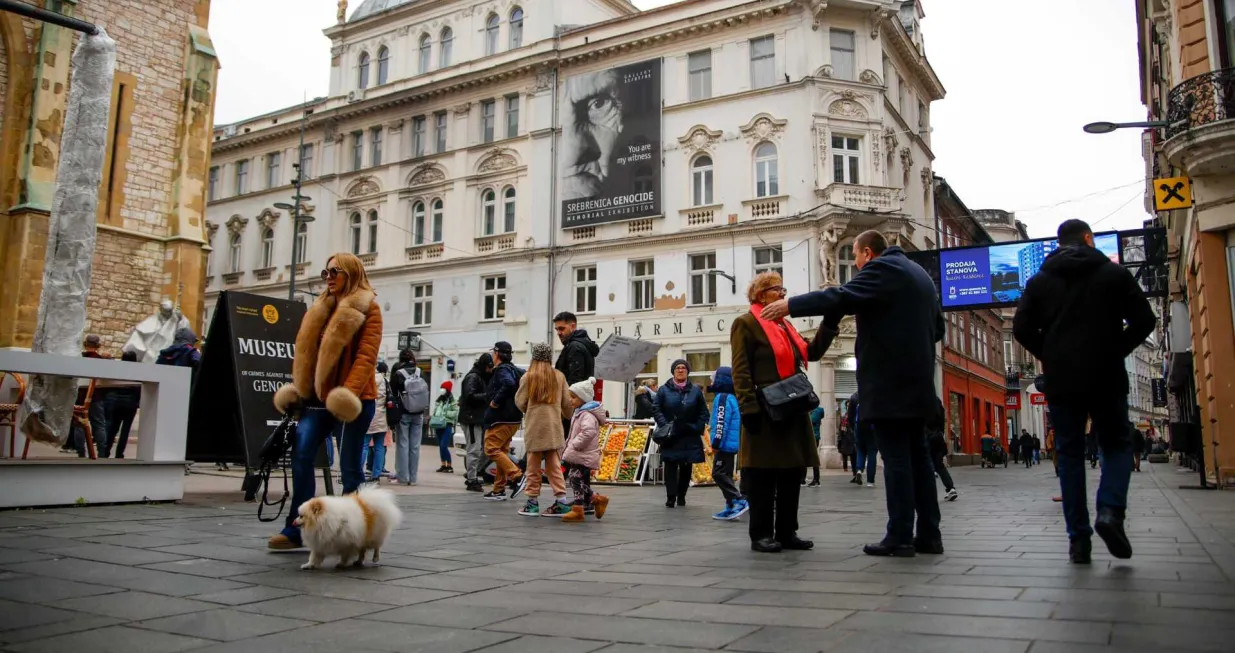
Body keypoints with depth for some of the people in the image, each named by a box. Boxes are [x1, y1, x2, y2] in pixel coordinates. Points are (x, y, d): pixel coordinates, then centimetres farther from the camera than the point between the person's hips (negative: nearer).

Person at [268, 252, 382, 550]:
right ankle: (294, 529, 2)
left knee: (349, 465, 0)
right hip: (319, 395, 6)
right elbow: (307, 351, 20)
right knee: (301, 455, -4)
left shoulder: (368, 308, -3)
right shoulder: (323, 308, 19)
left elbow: (367, 355, -14)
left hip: (352, 398, -6)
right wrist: (298, 387, 12)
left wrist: (349, 391, -24)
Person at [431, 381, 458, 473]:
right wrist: (432, 418, 4)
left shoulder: (452, 401, -6)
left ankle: (450, 466, -5)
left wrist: (445, 413, -17)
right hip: (438, 426, 7)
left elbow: (456, 413, -13)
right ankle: (443, 465, 19)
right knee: (440, 446, 10)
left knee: (444, 446, -14)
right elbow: (434, 411, 20)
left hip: (447, 426, -7)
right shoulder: (438, 400, 15)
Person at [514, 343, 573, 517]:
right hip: (554, 426, 2)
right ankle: (561, 501, 4)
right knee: (554, 465, 7)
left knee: (533, 466, 7)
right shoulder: (559, 376, 3)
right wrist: (570, 417, 25)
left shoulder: (528, 377, -4)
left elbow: (520, 402, -3)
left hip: (534, 426, -2)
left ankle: (533, 502, 12)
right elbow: (568, 403, 5)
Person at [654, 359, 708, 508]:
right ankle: (670, 497, -6)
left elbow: (703, 412, 7)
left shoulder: (695, 390, 5)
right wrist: (664, 426, -12)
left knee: (686, 467, 7)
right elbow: (657, 410, 0)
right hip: (670, 437, -1)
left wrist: (697, 427, -6)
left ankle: (681, 496, 17)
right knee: (670, 466, -5)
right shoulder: (664, 390, 3)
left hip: (690, 437, 2)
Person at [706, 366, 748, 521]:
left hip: (725, 444, -10)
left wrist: (716, 444, -18)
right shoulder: (733, 397, 15)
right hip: (732, 444, 10)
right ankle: (731, 507, 13)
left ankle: (740, 501, -13)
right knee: (726, 475, 12)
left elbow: (721, 423, -20)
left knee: (719, 474, -8)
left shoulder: (723, 398, -15)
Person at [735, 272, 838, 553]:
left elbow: (812, 352, 16)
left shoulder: (785, 324, 21)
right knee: (763, 475, -3)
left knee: (793, 472, 9)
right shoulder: (746, 324, -4)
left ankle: (787, 532, 17)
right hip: (765, 412, -8)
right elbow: (740, 371, -11)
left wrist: (830, 321, 6)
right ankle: (761, 535, 5)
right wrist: (749, 409, -19)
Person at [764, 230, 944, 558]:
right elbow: (937, 326, 25)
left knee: (896, 459, -7)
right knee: (917, 455, 10)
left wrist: (790, 305, -18)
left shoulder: (880, 269, -7)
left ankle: (900, 537, -4)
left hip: (888, 382, -9)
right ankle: (928, 534, 13)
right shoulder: (920, 273, 21)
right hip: (916, 380, 9)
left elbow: (841, 297, -21)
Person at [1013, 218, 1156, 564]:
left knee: (1069, 454, 5)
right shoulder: (1114, 273, 3)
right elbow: (1144, 321, -3)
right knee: (1116, 445, 13)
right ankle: (1110, 511, -10)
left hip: (1060, 380, 1)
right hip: (1106, 378, -1)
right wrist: (1116, 351, 9)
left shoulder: (1039, 281, 6)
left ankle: (1079, 538, 3)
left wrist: (1049, 357, 10)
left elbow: (1021, 329, -1)